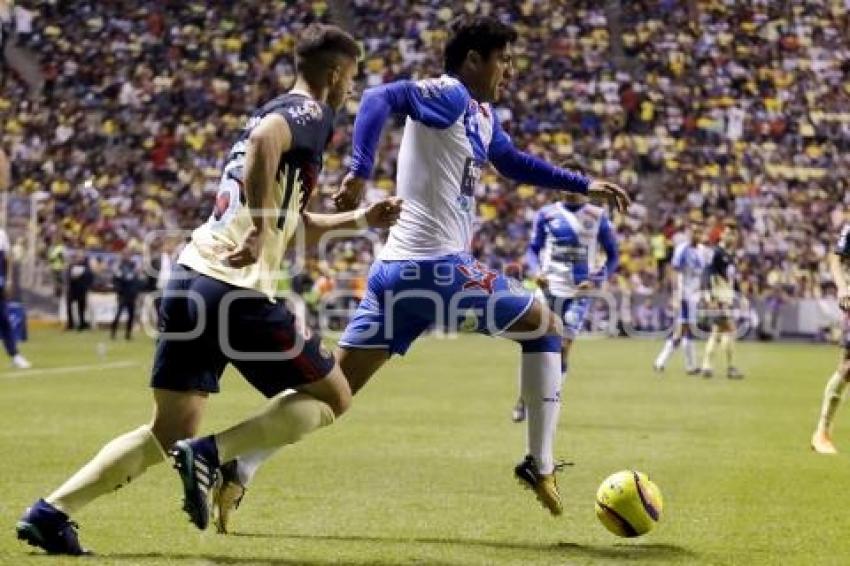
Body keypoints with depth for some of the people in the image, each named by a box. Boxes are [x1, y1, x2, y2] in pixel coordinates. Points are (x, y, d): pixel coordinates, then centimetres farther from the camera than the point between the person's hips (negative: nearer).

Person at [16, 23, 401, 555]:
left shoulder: (279, 111, 26)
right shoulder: (311, 113, -2)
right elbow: (263, 140, -27)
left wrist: (361, 219, 37)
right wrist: (260, 231, -26)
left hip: (190, 279, 9)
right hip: (237, 289, -9)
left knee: (168, 432, 12)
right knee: (333, 397, 6)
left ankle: (51, 511, 0)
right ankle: (210, 453, -10)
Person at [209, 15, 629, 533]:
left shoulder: (482, 117, 20)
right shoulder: (450, 97, -8)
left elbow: (515, 164, 36)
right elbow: (380, 98, -24)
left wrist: (585, 186, 35)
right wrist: (361, 174, -35)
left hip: (398, 271, 9)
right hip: (437, 267, -9)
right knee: (547, 329, 10)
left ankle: (237, 472, -4)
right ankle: (540, 465, 12)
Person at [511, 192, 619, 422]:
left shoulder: (598, 216, 1)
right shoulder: (547, 214, 3)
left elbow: (613, 256, 7)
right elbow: (533, 249, 11)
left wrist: (595, 280, -7)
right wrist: (536, 271, -9)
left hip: (579, 291, -1)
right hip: (549, 286, 1)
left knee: (563, 347, -7)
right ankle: (524, 398, 9)